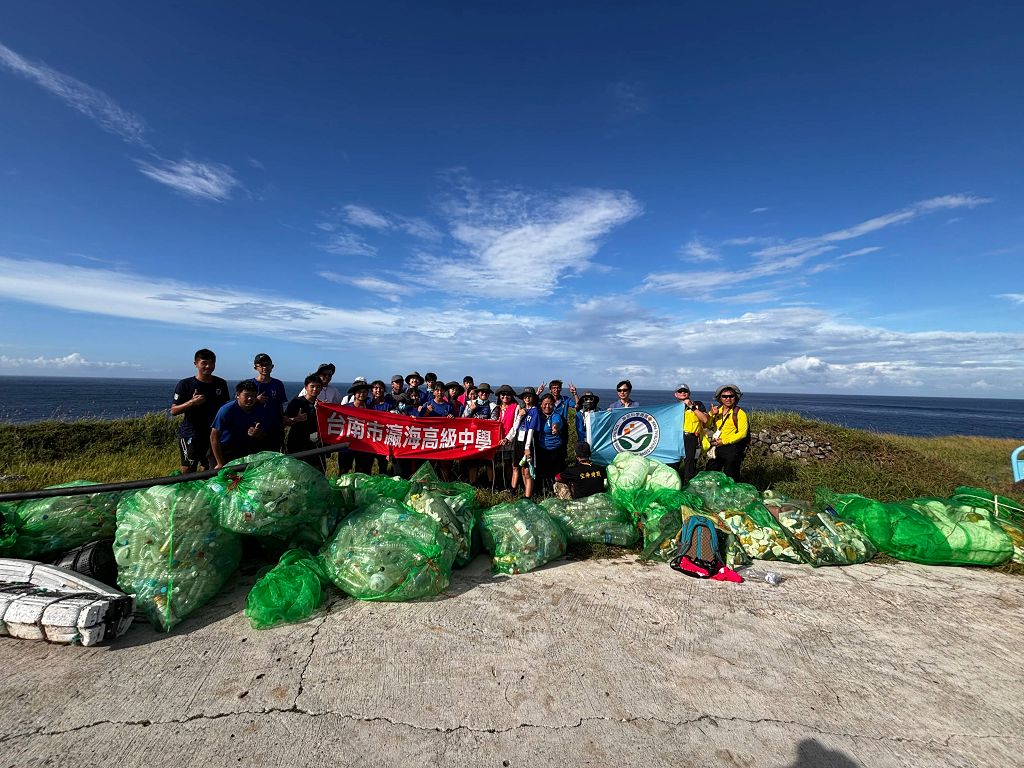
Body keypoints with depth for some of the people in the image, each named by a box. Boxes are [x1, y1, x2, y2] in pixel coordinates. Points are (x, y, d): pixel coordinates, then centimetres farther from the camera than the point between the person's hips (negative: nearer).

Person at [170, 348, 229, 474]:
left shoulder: (221, 384, 7)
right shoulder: (185, 384, -3)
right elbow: (173, 411, -3)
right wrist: (192, 402, -19)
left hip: (213, 435, 4)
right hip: (190, 436, -3)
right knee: (188, 472, -4)